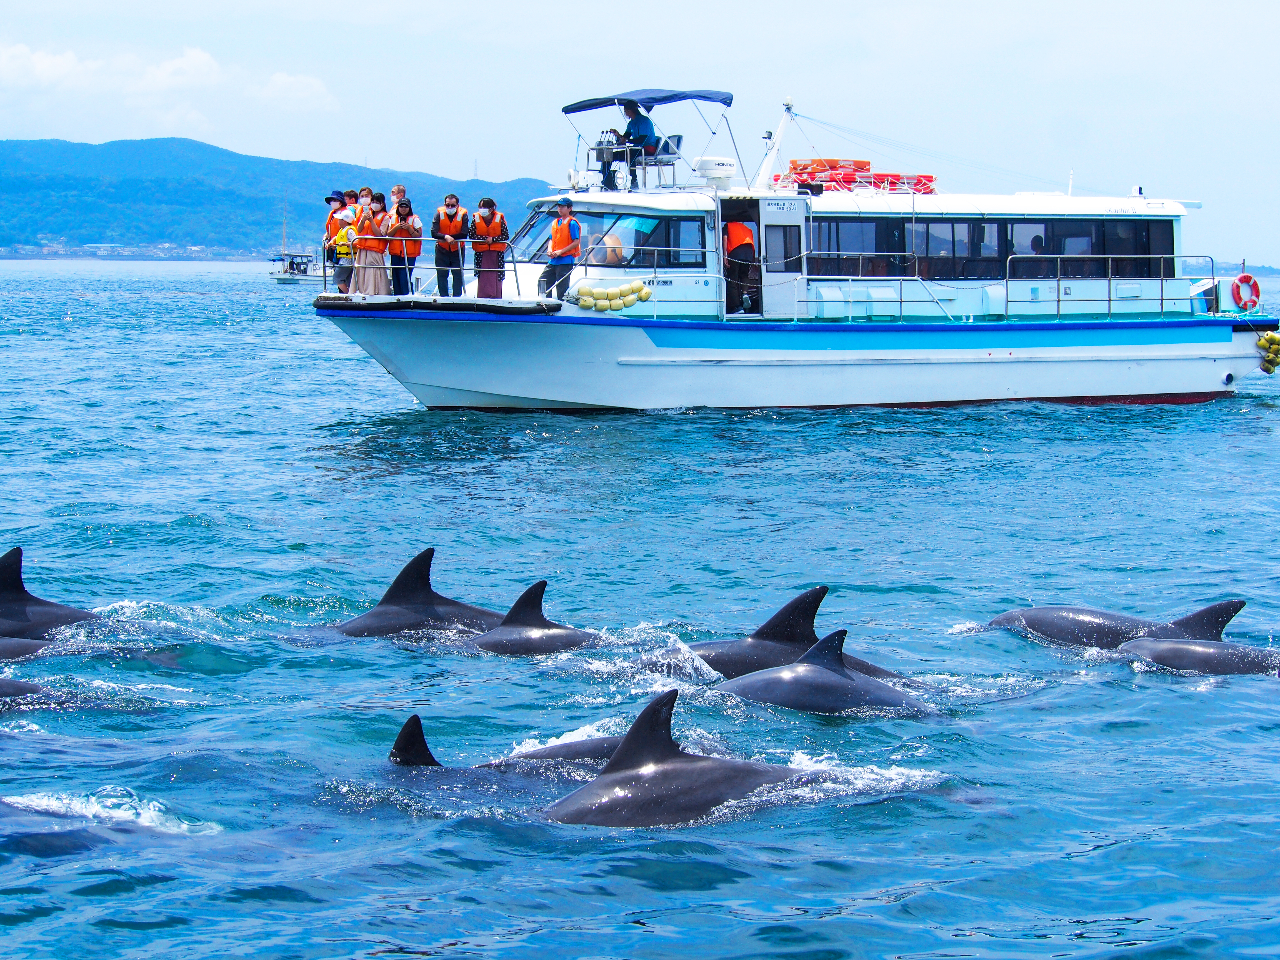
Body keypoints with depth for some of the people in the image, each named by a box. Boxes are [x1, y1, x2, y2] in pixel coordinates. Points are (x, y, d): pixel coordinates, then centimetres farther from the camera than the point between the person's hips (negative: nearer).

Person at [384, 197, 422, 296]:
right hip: (395, 253, 4)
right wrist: (396, 227, -9)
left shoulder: (414, 219, 2)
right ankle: (397, 296, 9)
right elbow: (388, 234, 6)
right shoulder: (393, 219, 13)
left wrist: (409, 228, -15)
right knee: (396, 277, 3)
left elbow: (418, 236, -3)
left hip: (409, 254, -4)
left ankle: (407, 295, -7)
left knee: (405, 277, -12)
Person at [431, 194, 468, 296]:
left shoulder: (463, 214, -9)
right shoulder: (439, 213, -7)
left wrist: (450, 237, -22)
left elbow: (464, 235, -15)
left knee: (458, 274, 2)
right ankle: (443, 296, 13)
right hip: (442, 249, 1)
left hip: (457, 250, -1)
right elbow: (433, 233, -15)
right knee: (441, 274, 4)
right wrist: (446, 237, -30)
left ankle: (457, 296, 10)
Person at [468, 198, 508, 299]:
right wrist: (485, 239, -14)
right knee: (482, 276, -3)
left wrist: (493, 239, -15)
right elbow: (471, 235, -5)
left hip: (497, 253, -1)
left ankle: (496, 298, 1)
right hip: (481, 253, 1)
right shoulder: (476, 218, -1)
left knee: (496, 276, -3)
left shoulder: (499, 218, -4)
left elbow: (506, 236, -5)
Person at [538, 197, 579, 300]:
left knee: (562, 288, -6)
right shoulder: (555, 223, 16)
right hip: (553, 261, 8)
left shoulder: (572, 224, -7)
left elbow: (576, 242, -12)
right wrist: (549, 250, 0)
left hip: (565, 261, -8)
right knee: (542, 282, 7)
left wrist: (561, 251, -17)